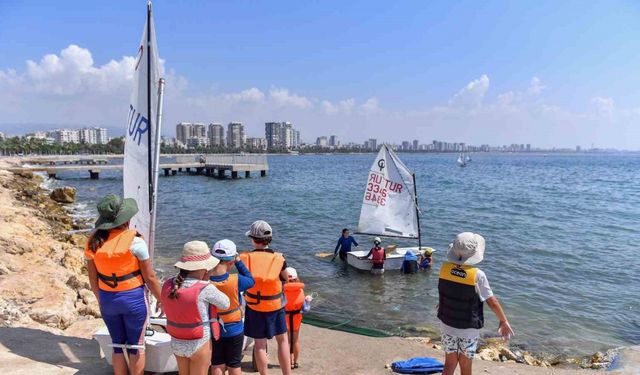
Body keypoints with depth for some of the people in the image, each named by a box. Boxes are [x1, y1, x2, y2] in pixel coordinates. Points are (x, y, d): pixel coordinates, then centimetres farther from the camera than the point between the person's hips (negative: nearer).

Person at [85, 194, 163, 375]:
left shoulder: (93, 242, -4)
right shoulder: (134, 241, -18)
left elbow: (93, 279, 4)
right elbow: (150, 277, -12)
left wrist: (102, 300, 19)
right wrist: (161, 299, 1)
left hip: (107, 300, 4)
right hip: (133, 299, -4)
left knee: (118, 345, 18)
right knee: (136, 346, 12)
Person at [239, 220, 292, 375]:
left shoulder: (245, 258, -14)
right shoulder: (278, 259, -14)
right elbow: (285, 279, 3)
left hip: (254, 306, 1)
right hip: (276, 306, 0)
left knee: (260, 343, 13)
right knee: (282, 340, 16)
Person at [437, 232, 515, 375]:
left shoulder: (444, 268, -13)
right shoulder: (477, 275, -23)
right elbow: (492, 302, -13)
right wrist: (504, 321, 4)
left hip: (447, 325, 3)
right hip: (468, 329, -2)